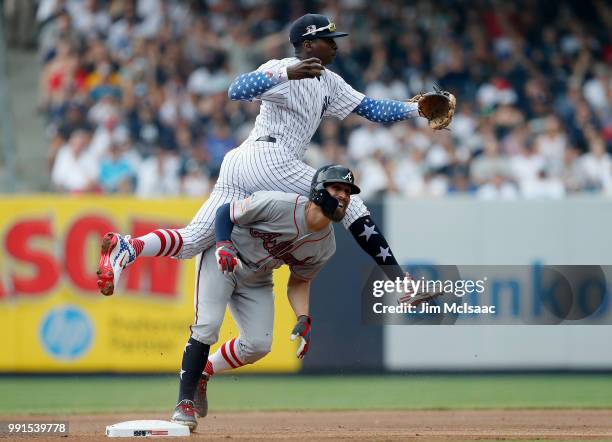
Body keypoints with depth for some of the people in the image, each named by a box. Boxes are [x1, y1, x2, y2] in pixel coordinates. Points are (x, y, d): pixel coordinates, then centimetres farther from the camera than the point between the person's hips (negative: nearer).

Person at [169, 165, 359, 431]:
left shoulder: (325, 247, -10)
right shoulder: (280, 204, -29)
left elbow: (299, 281, 5)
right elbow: (225, 211, -18)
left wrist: (303, 319, -11)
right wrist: (224, 245, -35)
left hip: (257, 281, 6)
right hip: (221, 260, -6)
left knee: (258, 345, -6)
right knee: (207, 325, -22)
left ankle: (202, 374, 18)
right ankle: (185, 400, -12)